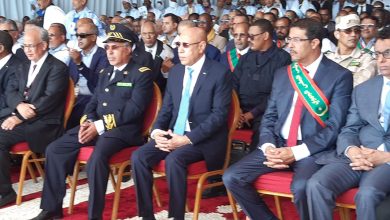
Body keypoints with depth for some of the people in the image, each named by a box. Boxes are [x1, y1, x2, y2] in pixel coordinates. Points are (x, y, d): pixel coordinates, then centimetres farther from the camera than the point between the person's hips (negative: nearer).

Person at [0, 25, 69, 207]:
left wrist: (20, 118, -21)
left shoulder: (57, 68, -8)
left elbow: (49, 100, -17)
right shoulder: (24, 67, 18)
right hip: (21, 118, 8)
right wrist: (19, 105, -13)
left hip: (43, 124, -8)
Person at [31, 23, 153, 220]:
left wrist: (100, 125, -18)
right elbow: (93, 102, 20)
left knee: (96, 158, -36)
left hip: (122, 129, -7)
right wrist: (87, 122, -4)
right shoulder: (105, 73, 21)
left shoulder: (141, 74, -3)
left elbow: (133, 109, -14)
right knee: (54, 149, -8)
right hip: (95, 126, 7)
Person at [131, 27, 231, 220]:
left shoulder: (220, 73, -8)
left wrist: (188, 138, -22)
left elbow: (219, 114, -15)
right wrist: (157, 131, -6)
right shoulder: (175, 71, 12)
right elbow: (166, 108, 15)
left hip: (203, 139, -6)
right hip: (173, 134, 6)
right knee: (138, 157, -16)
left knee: (173, 159, -33)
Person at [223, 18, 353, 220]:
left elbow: (335, 126, -10)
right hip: (278, 145, 6)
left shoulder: (339, 76, -4)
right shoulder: (282, 74, 13)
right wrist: (268, 147, -8)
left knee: (301, 187, -35)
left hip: (313, 150, -5)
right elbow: (269, 117, 13)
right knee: (232, 177, -11)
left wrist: (296, 152, -19)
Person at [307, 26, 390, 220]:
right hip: (357, 156, 4)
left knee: (367, 194, -35)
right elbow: (349, 130, 15)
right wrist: (351, 150, -9)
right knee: (316, 185, -23)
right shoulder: (362, 89, 20)